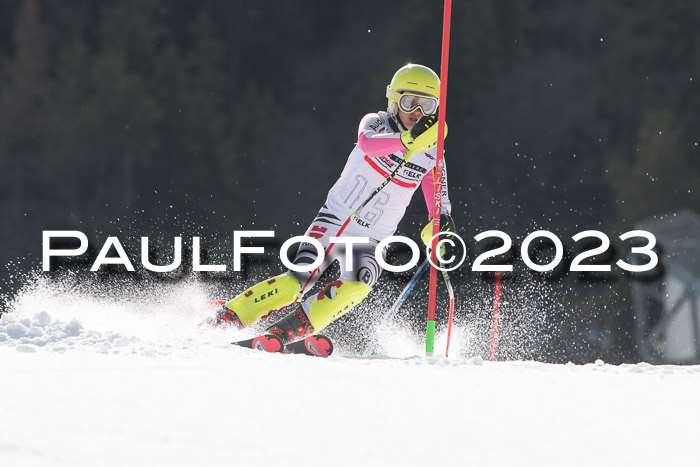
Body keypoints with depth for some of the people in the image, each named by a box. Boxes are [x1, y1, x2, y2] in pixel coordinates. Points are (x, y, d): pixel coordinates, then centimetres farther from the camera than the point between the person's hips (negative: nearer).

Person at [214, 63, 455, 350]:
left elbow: (439, 207, 2)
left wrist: (440, 224, -23)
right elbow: (366, 143, -30)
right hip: (335, 220, -2)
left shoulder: (431, 155, 3)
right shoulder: (377, 123, -5)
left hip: (371, 240, 2)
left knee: (357, 286, -28)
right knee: (299, 281, -21)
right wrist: (408, 140, -48)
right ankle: (226, 318, -8)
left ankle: (282, 335, -26)